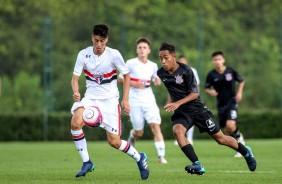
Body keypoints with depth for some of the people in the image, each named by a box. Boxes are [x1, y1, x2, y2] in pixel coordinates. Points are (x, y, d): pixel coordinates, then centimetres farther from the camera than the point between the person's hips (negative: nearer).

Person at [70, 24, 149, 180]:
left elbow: (126, 75, 2)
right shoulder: (84, 54, -7)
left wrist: (125, 99, -5)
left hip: (109, 100, -2)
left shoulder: (114, 55, -11)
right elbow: (75, 78, -4)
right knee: (76, 122, -28)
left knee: (114, 142, -5)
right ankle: (86, 163, -14)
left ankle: (140, 158, 26)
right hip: (90, 98, 2)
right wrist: (76, 92, -26)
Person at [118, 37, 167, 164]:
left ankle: (161, 155, -19)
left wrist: (157, 81, -3)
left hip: (149, 99, 2)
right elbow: (120, 78, 1)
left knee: (155, 125, -16)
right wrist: (134, 83, -15)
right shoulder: (131, 63, -3)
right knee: (139, 132, 2)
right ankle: (132, 135, 40)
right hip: (134, 101, -2)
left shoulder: (153, 66, 7)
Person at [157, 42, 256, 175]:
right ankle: (197, 166, -33)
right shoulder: (160, 73, -5)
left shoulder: (185, 70, -18)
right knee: (177, 130, -30)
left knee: (220, 138, 5)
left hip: (197, 108, -3)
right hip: (181, 112, 3)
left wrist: (178, 103, -30)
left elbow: (195, 93, -17)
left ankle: (246, 152, 34)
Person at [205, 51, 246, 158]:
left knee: (230, 125, -22)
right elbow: (206, 88, 5)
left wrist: (239, 92, -5)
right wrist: (210, 92, -16)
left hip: (231, 102, -3)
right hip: (221, 104, 3)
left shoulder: (231, 71, -7)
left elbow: (241, 81, 9)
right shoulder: (211, 75, -5)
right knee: (226, 130, 4)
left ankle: (239, 136, 10)